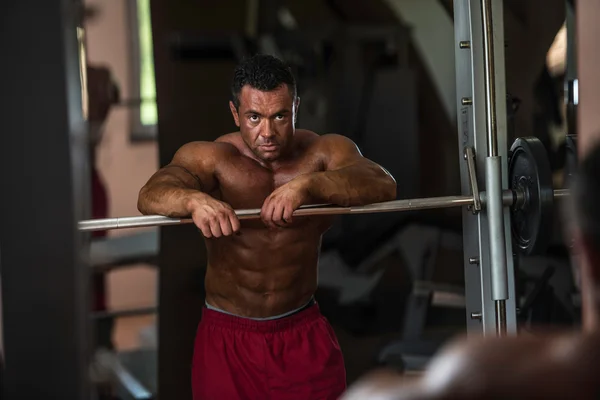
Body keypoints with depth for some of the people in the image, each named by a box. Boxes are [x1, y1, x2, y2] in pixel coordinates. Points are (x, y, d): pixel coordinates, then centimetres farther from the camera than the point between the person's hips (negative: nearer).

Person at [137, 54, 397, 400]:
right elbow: (151, 195, -31)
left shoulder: (325, 152, -9)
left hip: (305, 334, 1)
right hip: (228, 338, -1)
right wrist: (194, 199, -54)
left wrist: (307, 184, -46)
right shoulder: (210, 158, -12)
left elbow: (383, 186, -28)